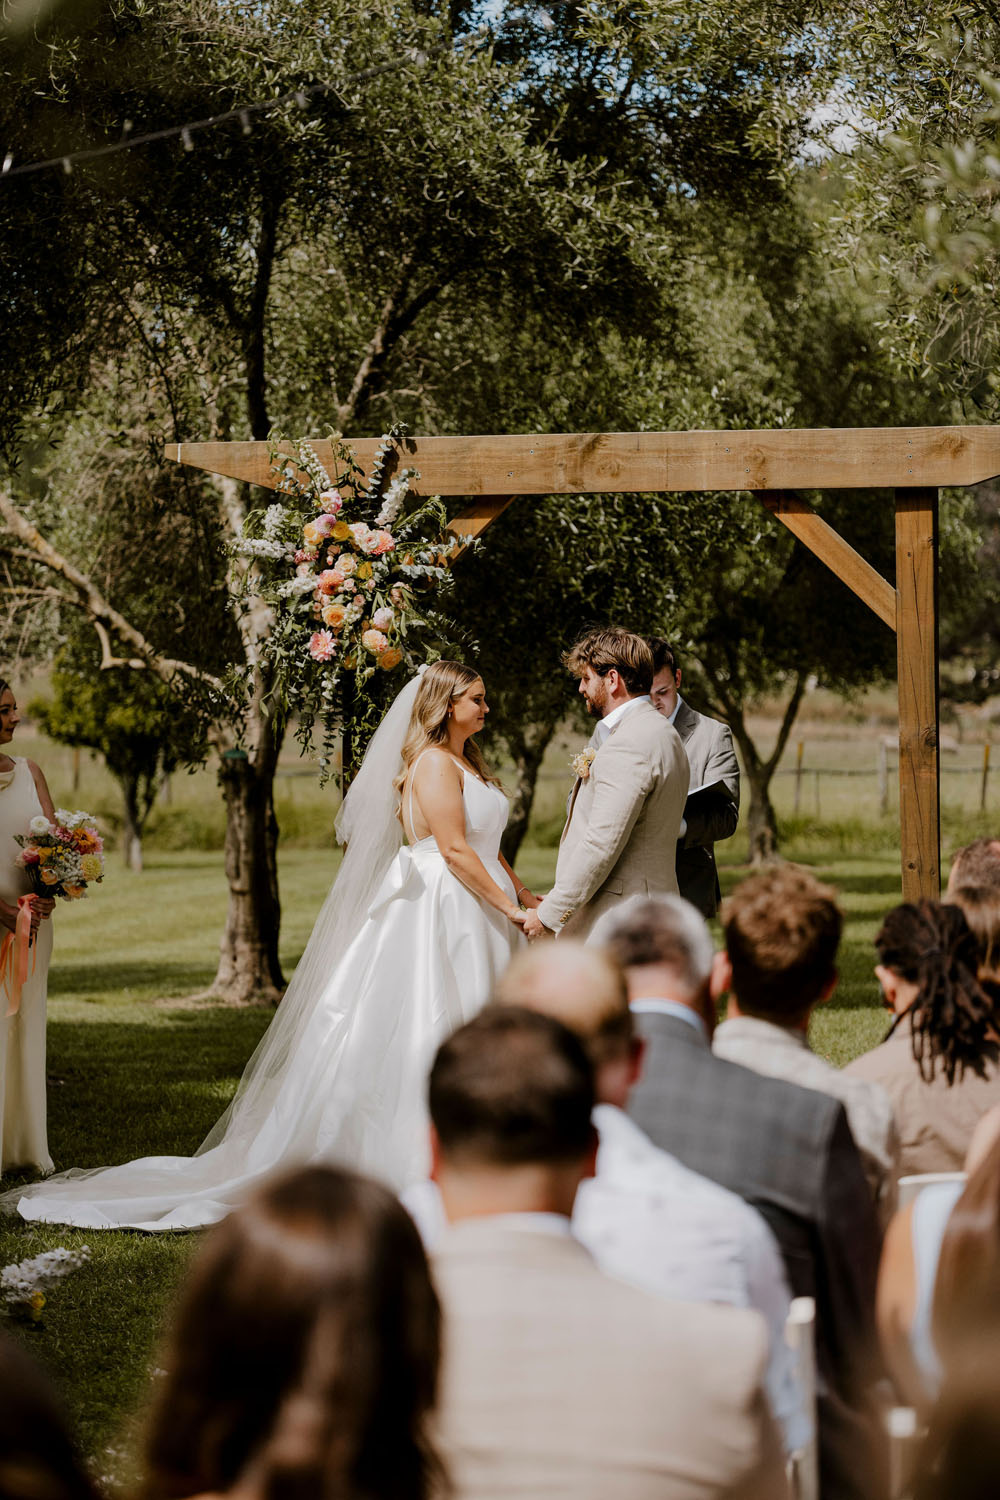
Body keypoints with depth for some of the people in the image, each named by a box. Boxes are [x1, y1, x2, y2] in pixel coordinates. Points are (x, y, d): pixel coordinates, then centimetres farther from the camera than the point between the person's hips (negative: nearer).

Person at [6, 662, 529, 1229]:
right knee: (428, 1033, -7)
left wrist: (524, 895, 9)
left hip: (475, 916, 9)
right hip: (436, 914, -9)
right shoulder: (433, 763, -12)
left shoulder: (468, 762, 18)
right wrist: (507, 908, -17)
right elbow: (455, 850, -18)